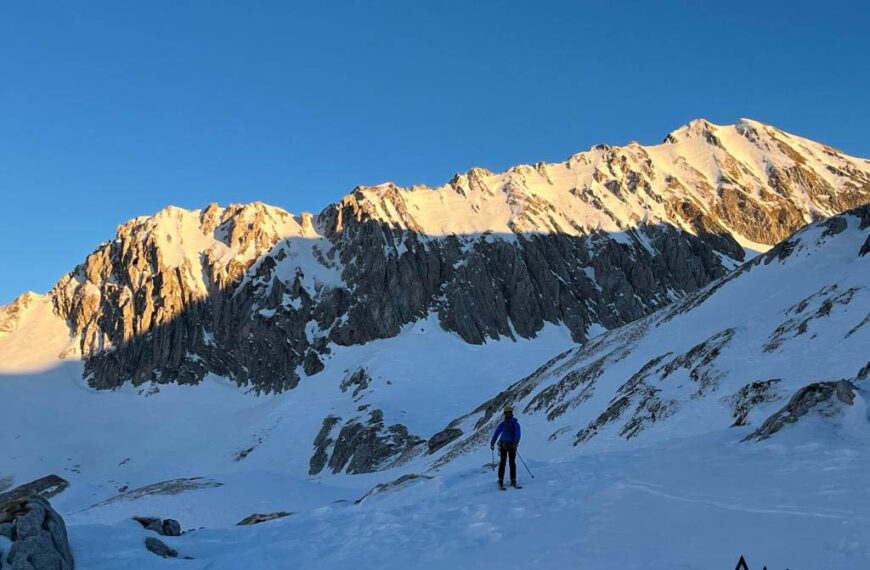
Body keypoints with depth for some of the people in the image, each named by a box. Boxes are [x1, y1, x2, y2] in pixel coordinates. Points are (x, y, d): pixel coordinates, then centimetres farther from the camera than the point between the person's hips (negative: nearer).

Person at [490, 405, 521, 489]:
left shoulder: (515, 423, 1)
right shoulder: (502, 424, 12)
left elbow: (517, 434, -11)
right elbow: (496, 433, 10)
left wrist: (515, 443, -28)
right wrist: (492, 442, -3)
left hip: (512, 445, -2)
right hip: (503, 445, 2)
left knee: (512, 463, -1)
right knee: (502, 462, -4)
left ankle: (513, 481, 6)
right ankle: (500, 481, -1)